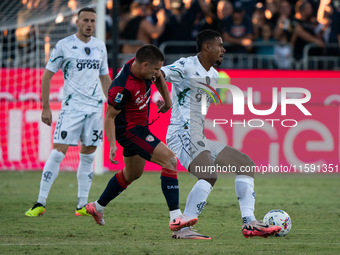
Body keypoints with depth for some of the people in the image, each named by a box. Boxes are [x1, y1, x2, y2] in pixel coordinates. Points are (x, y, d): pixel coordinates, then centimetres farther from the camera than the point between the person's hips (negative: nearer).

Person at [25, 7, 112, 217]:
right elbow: (47, 75, 1)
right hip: (71, 107, -4)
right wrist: (45, 107, -3)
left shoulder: (100, 47, 11)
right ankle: (40, 203, -8)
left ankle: (82, 206, 10)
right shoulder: (64, 45, -3)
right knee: (58, 153, -11)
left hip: (95, 107, 4)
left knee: (88, 156, 5)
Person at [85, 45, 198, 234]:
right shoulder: (122, 87, -31)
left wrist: (167, 99, 16)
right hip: (130, 131, -10)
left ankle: (97, 207, 40)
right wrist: (113, 145, -29)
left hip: (140, 128, 10)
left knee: (132, 174, 25)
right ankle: (176, 217, -21)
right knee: (169, 160, -19)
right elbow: (110, 116, -22)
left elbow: (159, 76, 17)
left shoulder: (143, 68, -8)